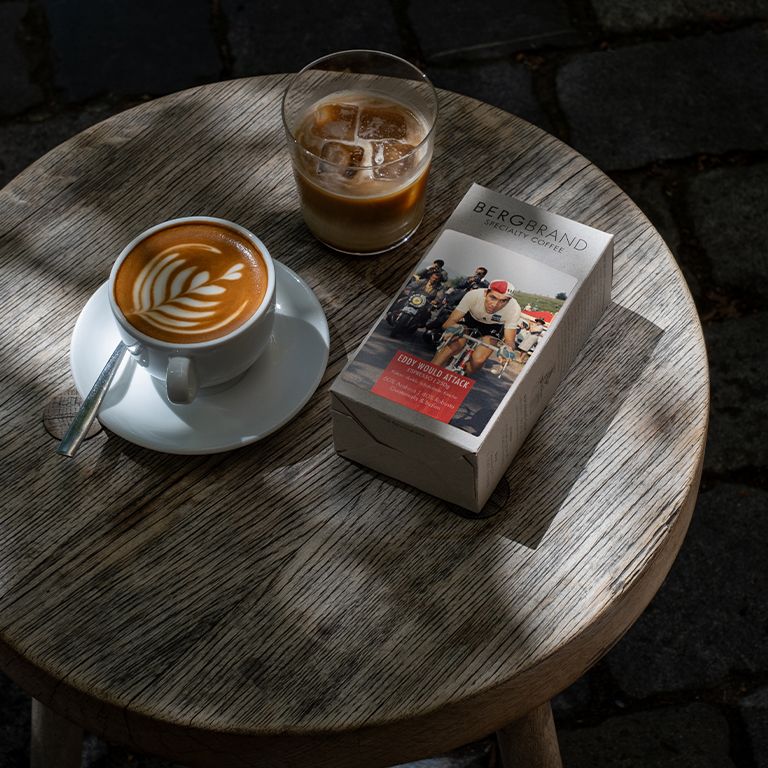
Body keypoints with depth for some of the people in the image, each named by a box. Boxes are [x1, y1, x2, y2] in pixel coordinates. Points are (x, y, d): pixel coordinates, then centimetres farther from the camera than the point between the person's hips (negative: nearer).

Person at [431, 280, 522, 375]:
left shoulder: (514, 309, -35)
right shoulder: (473, 295, -36)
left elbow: (509, 340, -31)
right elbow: (448, 323, -31)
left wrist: (507, 348, -55)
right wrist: (455, 328, -56)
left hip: (493, 327, 0)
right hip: (471, 317, 0)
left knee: (478, 360, -19)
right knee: (452, 347, -25)